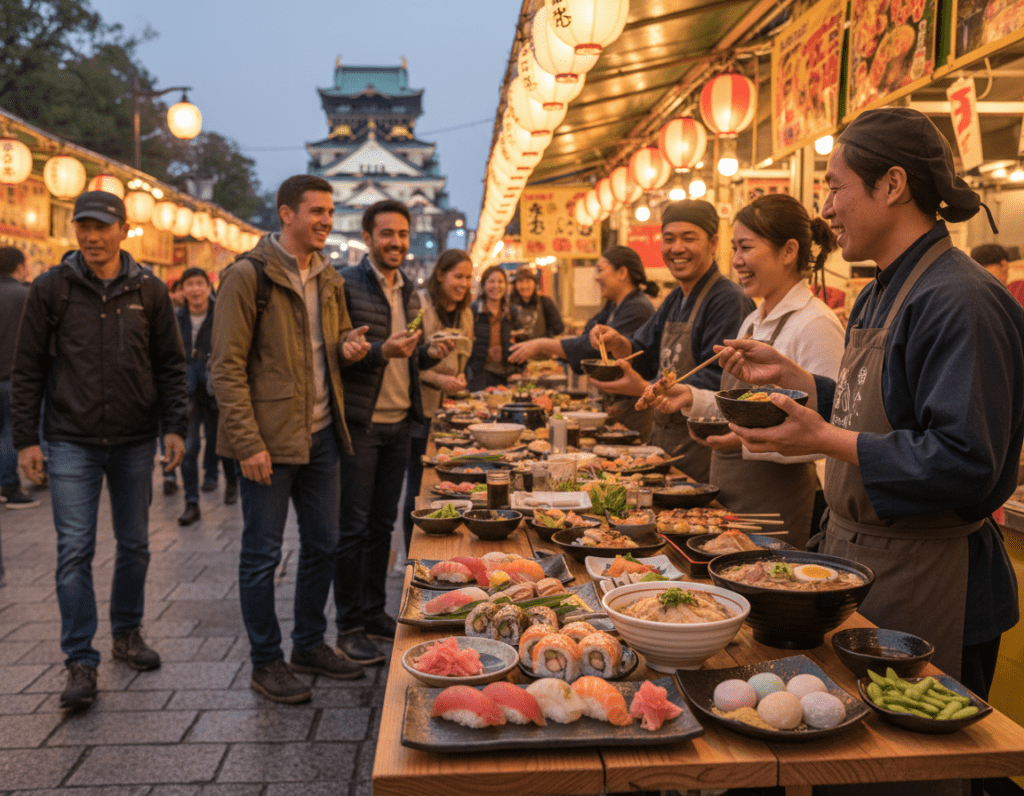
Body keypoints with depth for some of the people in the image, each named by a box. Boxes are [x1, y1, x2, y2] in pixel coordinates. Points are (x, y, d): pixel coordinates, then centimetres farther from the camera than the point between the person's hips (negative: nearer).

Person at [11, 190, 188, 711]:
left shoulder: (149, 291, 3)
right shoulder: (51, 288, 0)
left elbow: (171, 365, 7)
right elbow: (28, 369, 2)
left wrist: (175, 427, -2)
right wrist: (26, 439, -3)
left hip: (135, 441, 2)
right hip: (72, 442, -2)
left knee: (134, 545, 12)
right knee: (74, 551, -4)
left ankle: (127, 633, 30)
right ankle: (81, 663, 4)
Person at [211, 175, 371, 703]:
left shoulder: (329, 279, 11)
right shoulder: (248, 275, -11)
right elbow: (226, 367, -13)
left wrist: (348, 348, -1)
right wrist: (248, 442, -18)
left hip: (321, 435, 8)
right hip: (268, 440, -7)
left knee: (323, 545, 14)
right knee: (262, 554, 4)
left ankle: (309, 645, 31)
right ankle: (265, 663, 18)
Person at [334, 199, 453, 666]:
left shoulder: (409, 293, 14)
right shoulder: (347, 285, -9)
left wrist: (430, 353, 1)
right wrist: (381, 351, -27)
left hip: (399, 422, 7)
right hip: (359, 422, -7)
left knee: (383, 523, 14)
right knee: (354, 527, 1)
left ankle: (375, 612, 26)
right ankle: (348, 626, 12)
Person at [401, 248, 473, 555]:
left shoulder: (464, 313, 13)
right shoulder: (419, 306, -11)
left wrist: (460, 379, 4)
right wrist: (438, 380, -21)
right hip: (421, 407, -7)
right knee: (419, 486, -1)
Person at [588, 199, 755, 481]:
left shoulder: (730, 301, -16)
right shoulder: (675, 300, 14)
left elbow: (717, 382, -24)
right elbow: (647, 358, 18)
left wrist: (646, 390, -29)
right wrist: (618, 344, -3)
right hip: (663, 442, 8)